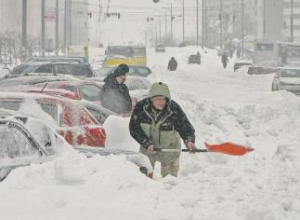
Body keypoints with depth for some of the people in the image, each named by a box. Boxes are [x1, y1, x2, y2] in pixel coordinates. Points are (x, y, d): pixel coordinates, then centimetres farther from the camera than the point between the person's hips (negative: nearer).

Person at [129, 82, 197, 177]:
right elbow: (134, 128, -15)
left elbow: (185, 126, -22)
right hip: (147, 148, 1)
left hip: (169, 148, -1)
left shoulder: (174, 109, -25)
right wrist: (147, 144, -25)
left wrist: (189, 141, -43)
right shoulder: (140, 107, -22)